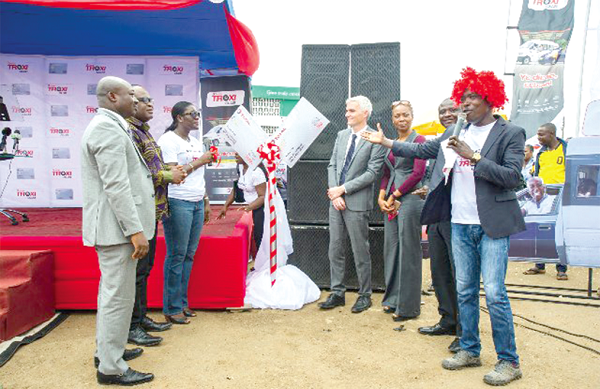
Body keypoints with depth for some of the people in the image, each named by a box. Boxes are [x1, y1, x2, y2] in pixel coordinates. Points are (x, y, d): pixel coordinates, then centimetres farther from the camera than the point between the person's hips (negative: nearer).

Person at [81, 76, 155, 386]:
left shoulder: (106, 125, 18)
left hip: (111, 225, 11)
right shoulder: (108, 128, -16)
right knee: (119, 296, -3)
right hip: (117, 226, -11)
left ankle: (106, 351, 34)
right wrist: (135, 230, -24)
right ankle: (111, 368, 8)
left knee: (111, 291, 20)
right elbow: (116, 185, -24)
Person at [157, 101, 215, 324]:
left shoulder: (196, 143, 18)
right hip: (177, 203, -7)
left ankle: (182, 302, 20)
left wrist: (206, 202, 18)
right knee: (176, 256, -3)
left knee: (189, 255, 10)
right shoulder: (168, 141, -6)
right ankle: (171, 308, 7)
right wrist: (199, 162, -17)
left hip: (197, 203, 8)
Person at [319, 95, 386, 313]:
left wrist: (343, 189, -13)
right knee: (335, 249, 10)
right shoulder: (341, 135, 14)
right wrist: (334, 194, -3)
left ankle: (364, 295, 19)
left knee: (360, 251, 3)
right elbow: (332, 165, 11)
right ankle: (337, 293, 22)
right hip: (336, 200, 6)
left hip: (357, 202, -6)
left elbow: (372, 172, -12)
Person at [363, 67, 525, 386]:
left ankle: (509, 361, 11)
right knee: (465, 291, 12)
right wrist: (386, 142, 18)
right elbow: (422, 150, 19)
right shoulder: (457, 135, 11)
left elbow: (512, 177, -13)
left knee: (494, 293, -5)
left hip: (491, 226, -5)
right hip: (460, 224, 5)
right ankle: (469, 350, 27)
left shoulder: (510, 133, -4)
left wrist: (473, 157, -17)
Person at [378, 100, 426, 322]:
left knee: (408, 251, -1)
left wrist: (395, 196, -11)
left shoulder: (418, 140, -5)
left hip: (409, 200, -7)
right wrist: (382, 196, 2)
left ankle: (408, 306, 9)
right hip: (390, 202, 7)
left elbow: (418, 173, -13)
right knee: (391, 248, 11)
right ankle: (393, 299, 25)